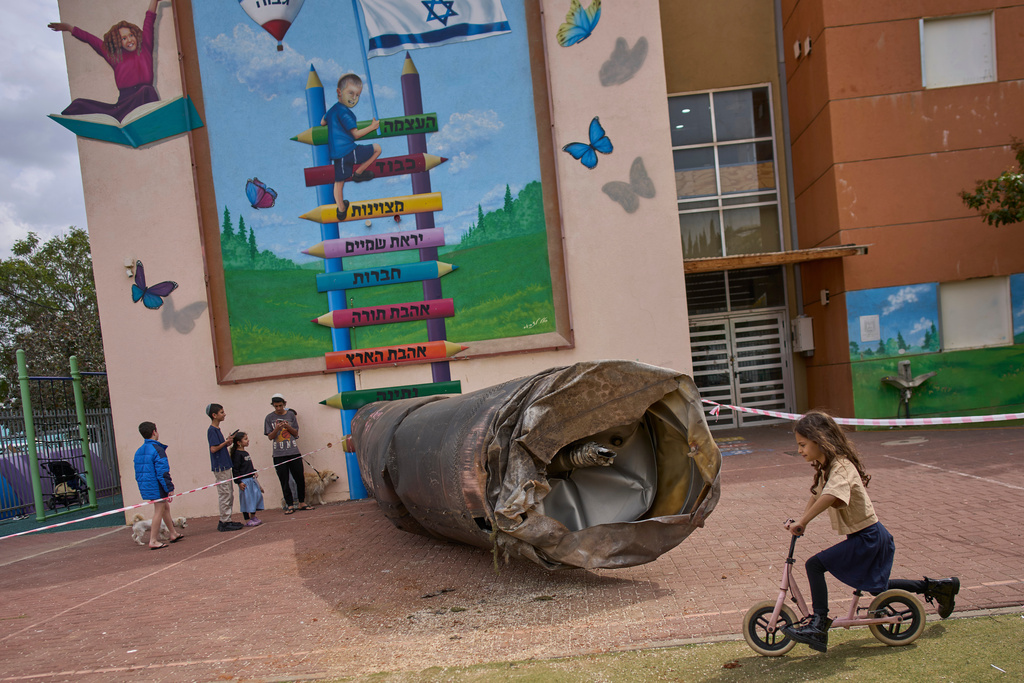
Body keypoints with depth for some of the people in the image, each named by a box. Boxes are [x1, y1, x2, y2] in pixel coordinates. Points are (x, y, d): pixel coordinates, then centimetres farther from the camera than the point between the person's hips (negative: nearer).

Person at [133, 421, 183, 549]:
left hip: (145, 486, 9)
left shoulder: (139, 451, 11)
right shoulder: (157, 449, -16)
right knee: (159, 511, -1)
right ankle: (153, 541, 1)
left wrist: (142, 486, 23)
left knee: (165, 507, 20)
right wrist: (169, 488, -15)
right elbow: (162, 472, -19)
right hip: (156, 487, -9)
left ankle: (173, 533, 30)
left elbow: (138, 472, 15)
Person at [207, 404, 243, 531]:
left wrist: (228, 442, 6)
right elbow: (213, 449, -21)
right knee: (224, 494, -6)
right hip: (220, 467, -10)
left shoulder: (217, 429, 15)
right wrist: (226, 442, -12)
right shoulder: (212, 430, -13)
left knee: (229, 494, 13)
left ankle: (226, 520, 19)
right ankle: (224, 522, 0)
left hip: (225, 466, 10)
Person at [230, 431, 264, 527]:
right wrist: (239, 482, -19)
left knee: (256, 496, 11)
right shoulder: (237, 454, -12)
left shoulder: (245, 453, 15)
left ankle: (253, 517, 24)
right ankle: (247, 520, 4)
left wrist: (254, 472, 12)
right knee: (246, 499, -3)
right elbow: (235, 469, -16)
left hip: (252, 479, 9)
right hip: (244, 481, -9)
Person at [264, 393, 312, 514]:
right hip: (279, 454, -1)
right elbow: (270, 436, 3)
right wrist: (277, 429, -16)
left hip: (294, 452, 1)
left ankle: (302, 503, 14)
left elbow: (296, 433, 9)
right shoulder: (269, 418, 5)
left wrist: (288, 427, -10)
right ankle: (290, 505, 7)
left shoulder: (291, 415, 8)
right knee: (284, 480, 0)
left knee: (300, 478, 1)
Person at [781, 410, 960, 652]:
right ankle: (937, 587, 40)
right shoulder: (825, 467, 7)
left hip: (868, 537, -10)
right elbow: (815, 496, 12)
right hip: (872, 535, 10)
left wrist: (802, 522, -42)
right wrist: (801, 520, -5)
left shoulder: (841, 466, -23)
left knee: (815, 565, -19)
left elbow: (830, 496, -42)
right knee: (877, 587, 27)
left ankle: (819, 624, -14)